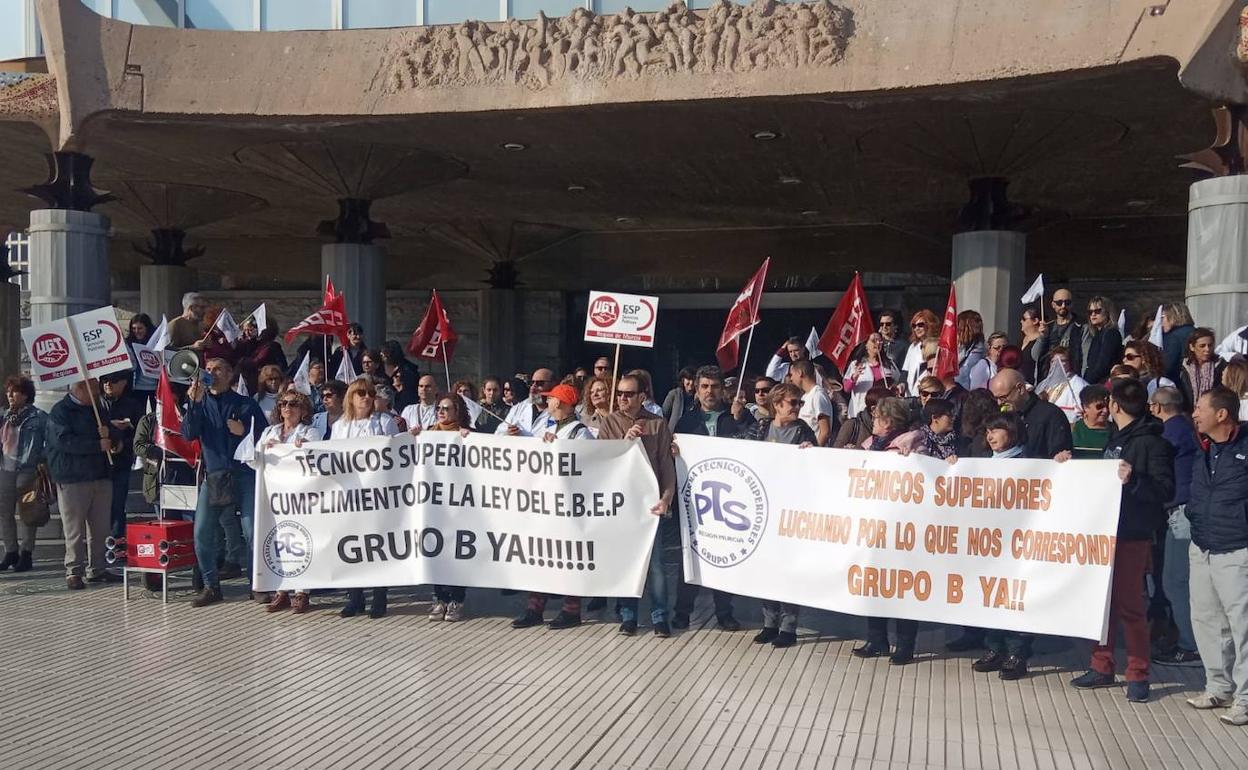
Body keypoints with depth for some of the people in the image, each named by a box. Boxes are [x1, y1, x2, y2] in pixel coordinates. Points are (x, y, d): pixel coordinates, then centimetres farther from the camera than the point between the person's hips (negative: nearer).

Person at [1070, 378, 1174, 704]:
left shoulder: (1151, 442, -11)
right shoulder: (1115, 439, 15)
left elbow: (1166, 490, -18)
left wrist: (1133, 480, -32)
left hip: (1133, 535, -8)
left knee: (1129, 603, -3)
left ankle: (1138, 676, 7)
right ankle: (1102, 667, 21)